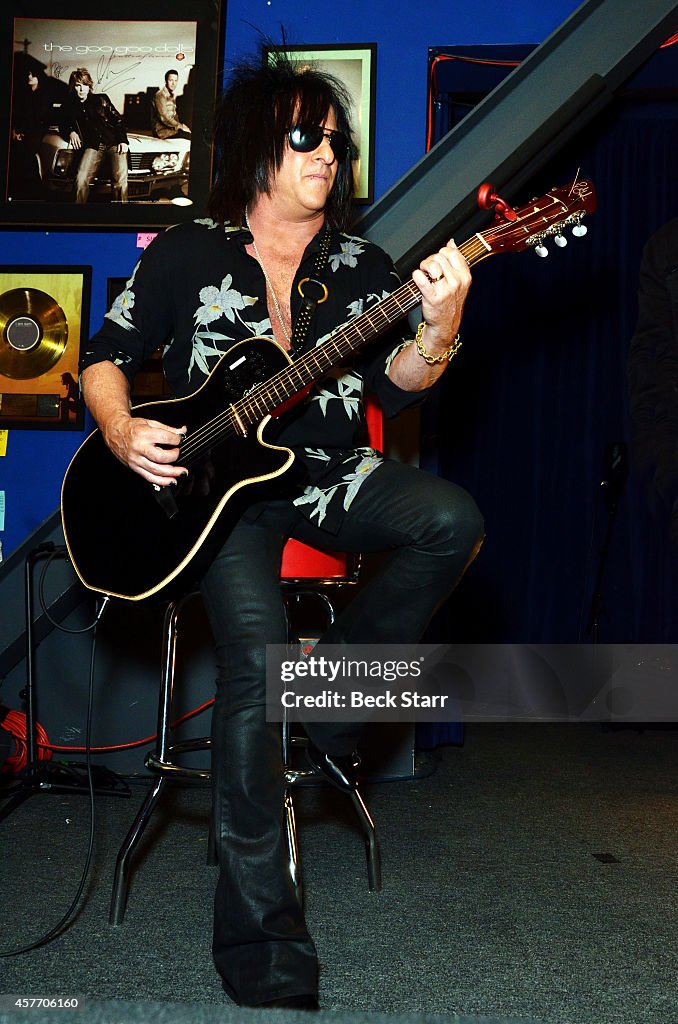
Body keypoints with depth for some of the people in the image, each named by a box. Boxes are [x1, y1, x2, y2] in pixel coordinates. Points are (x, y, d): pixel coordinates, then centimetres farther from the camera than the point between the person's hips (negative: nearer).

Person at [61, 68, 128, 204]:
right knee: (81, 180, -22)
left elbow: (118, 120, 12)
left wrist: (123, 141, -1)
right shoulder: (70, 106, 19)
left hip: (114, 143, -1)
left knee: (120, 179, -22)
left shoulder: (101, 99, 15)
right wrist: (71, 132, 5)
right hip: (93, 145, 1)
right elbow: (64, 125, 29)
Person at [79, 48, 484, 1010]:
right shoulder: (188, 252, 7)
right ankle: (267, 958, -19)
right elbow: (105, 356, 10)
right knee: (257, 658, -26)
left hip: (327, 474, 4)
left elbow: (395, 388, 1)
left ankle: (331, 704, -6)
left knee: (453, 520, -27)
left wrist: (439, 326, -19)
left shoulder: (362, 267, 13)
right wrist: (122, 433, -10)